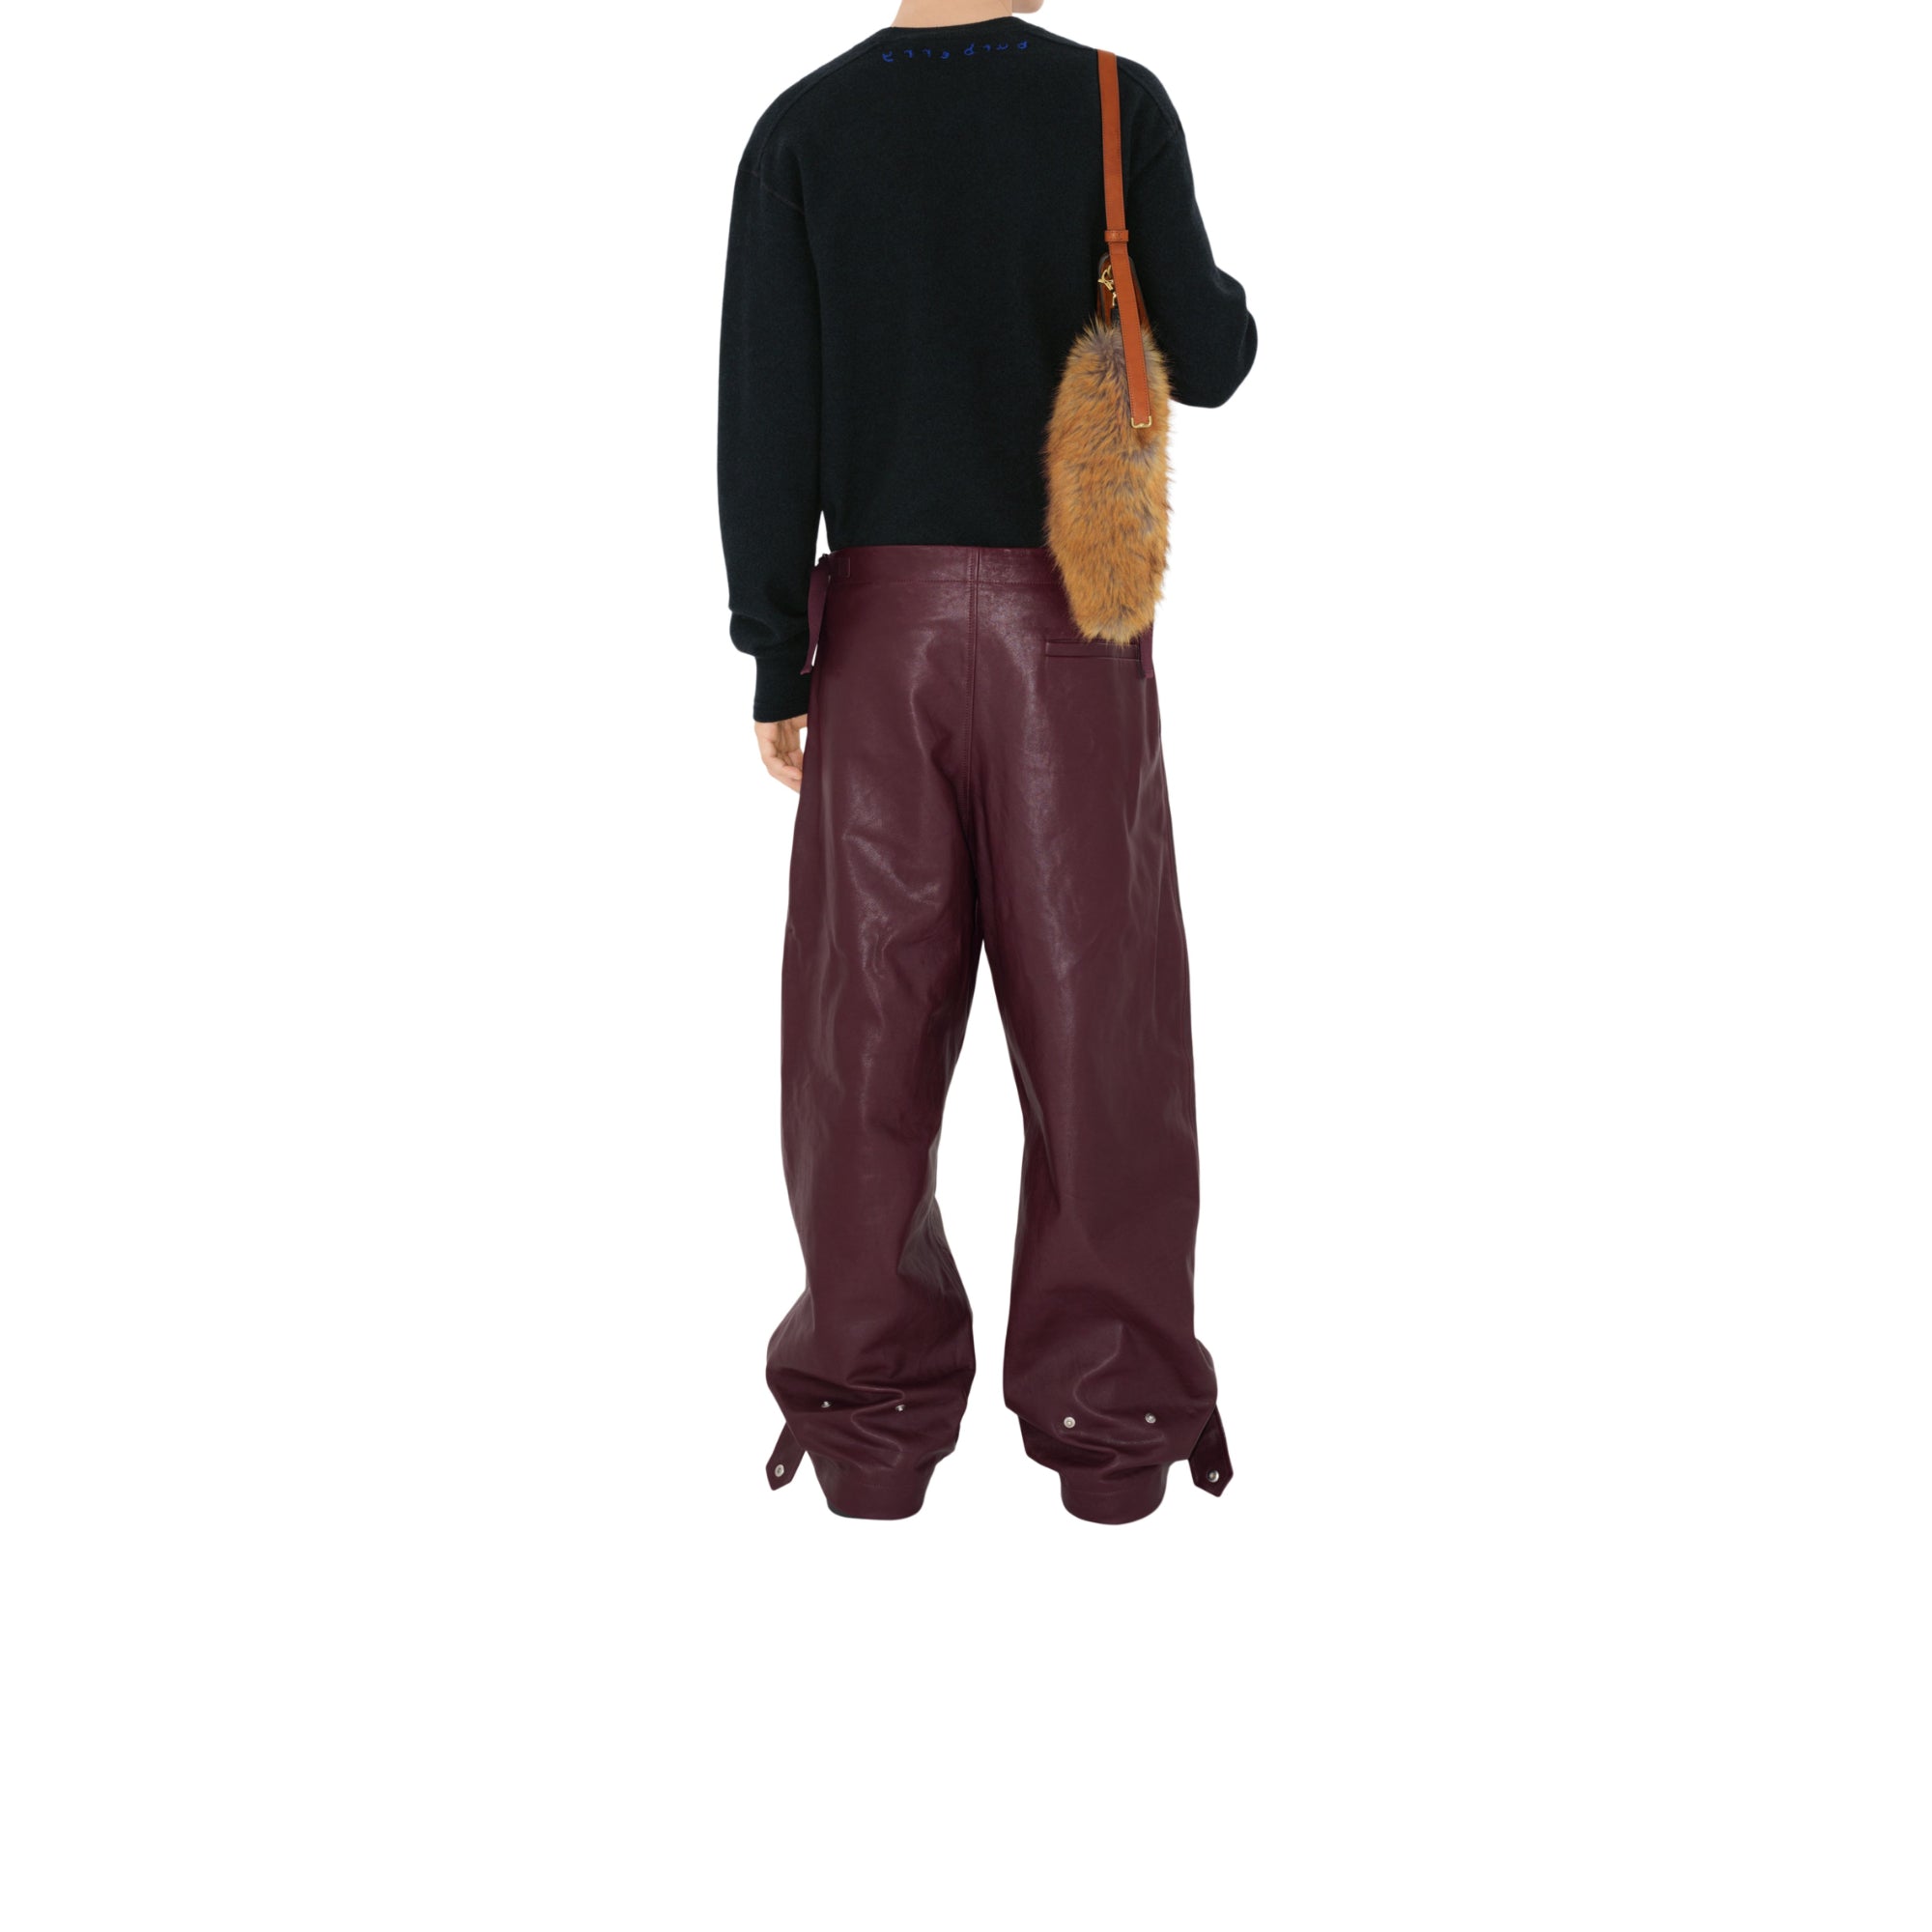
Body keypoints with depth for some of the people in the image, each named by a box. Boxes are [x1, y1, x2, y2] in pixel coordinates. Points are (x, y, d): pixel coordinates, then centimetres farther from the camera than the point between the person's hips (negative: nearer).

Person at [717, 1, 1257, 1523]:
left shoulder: (804, 128, 4)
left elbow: (767, 409, -2)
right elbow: (1199, 360, -2)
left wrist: (775, 661, 1)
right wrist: (1230, 311, 22)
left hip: (879, 622, 1)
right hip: (1071, 623, -1)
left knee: (869, 1023, 4)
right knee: (1094, 1016, 3)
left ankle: (872, 1409, 6)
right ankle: (1110, 1412, 6)